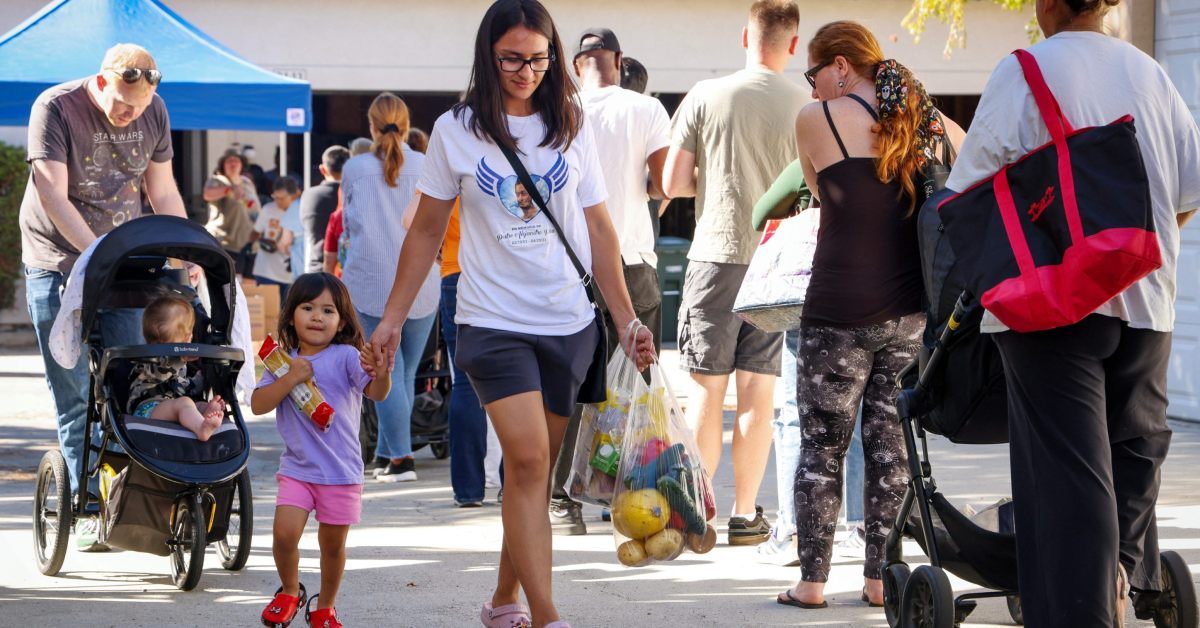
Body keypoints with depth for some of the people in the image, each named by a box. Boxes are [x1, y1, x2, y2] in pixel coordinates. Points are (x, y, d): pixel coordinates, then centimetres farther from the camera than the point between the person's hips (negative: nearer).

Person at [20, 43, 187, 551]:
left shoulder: (154, 112, -1)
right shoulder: (55, 109, -16)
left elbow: (163, 192, 7)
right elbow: (54, 196, -23)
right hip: (58, 262, -4)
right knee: (73, 393, -4)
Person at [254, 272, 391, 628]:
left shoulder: (346, 357, -8)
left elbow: (376, 393, -21)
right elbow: (258, 404, -4)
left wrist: (381, 375, -44)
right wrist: (291, 379, -18)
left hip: (341, 471, -2)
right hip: (296, 468, 2)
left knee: (333, 544, 8)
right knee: (284, 533, -12)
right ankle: (290, 592, 15)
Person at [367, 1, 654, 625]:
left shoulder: (572, 128, 7)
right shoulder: (456, 131, 2)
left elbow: (599, 231, 10)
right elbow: (426, 231, 9)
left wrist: (627, 321, 5)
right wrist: (392, 317, 7)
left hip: (569, 323, 3)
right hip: (493, 322, -3)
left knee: (533, 469, 7)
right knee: (528, 460, -16)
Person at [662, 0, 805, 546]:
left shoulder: (705, 97, -3)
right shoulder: (807, 108, -4)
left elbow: (672, 183, -1)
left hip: (716, 254, 0)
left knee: (707, 388, 5)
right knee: (757, 390, 6)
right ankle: (745, 514, 9)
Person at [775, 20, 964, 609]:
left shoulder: (817, 119, -5)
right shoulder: (929, 124, 7)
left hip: (840, 310, -4)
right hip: (910, 311, 4)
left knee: (822, 444, 6)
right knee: (890, 441, 10)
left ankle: (812, 580, 7)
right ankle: (880, 577, 13)